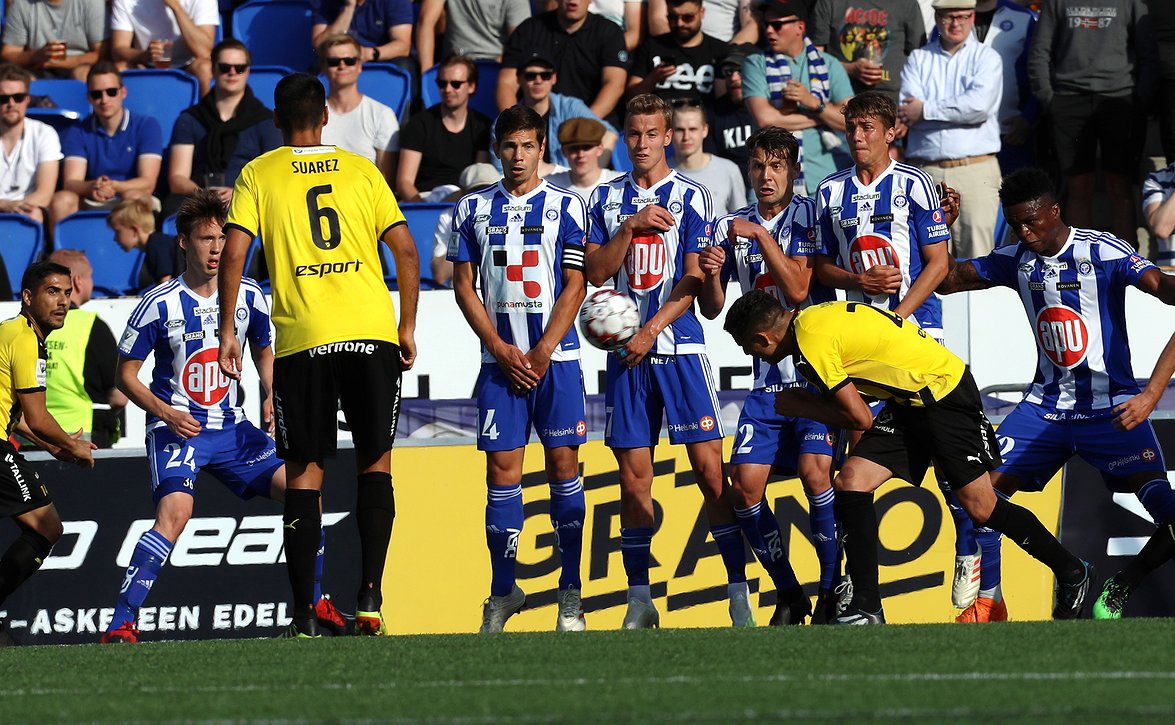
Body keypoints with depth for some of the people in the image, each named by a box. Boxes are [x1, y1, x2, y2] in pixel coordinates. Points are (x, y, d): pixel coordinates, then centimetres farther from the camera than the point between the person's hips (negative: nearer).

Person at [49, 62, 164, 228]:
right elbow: (70, 183, -6)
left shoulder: (146, 126, 3)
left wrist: (113, 186, -29)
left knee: (134, 197, -35)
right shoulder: (78, 132, 8)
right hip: (89, 207, 1)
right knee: (62, 200, -28)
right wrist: (92, 187, -31)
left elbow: (147, 184, -9)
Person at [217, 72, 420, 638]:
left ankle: (303, 612, -1)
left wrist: (227, 330, 2)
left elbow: (233, 255, -4)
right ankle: (369, 594, -3)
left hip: (302, 340, -1)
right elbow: (406, 252, 7)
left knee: (304, 473, 5)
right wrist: (407, 327, 14)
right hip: (373, 332, 1)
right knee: (375, 464, 11)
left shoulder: (259, 174, 6)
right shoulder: (360, 170, 11)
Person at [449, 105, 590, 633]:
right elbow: (464, 288, 8)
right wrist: (502, 350, -3)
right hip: (500, 359, 2)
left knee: (563, 463, -2)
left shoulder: (566, 207, 3)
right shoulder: (474, 209, 9)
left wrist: (542, 352, -9)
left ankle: (570, 591, 2)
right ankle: (503, 590, 6)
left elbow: (574, 286, -1)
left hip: (556, 357, -2)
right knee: (502, 468, -1)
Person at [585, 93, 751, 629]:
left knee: (709, 468, -9)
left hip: (679, 348, -3)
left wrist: (651, 331, -11)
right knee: (633, 477, 3)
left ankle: (739, 591, -7)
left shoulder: (691, 197, 2)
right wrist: (631, 227, -9)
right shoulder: (606, 198, 12)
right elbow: (596, 272, 5)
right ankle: (639, 600, 9)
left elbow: (693, 281, -3)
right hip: (625, 350, 3)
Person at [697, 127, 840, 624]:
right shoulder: (731, 227, 10)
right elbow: (712, 309, 9)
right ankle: (789, 595, 8)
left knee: (815, 472, -22)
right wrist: (710, 275, -11)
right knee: (745, 486, -7)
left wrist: (762, 235, -16)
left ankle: (832, 592, -7)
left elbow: (798, 290, -13)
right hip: (767, 379, 5)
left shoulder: (806, 215, -3)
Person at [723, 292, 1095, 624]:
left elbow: (860, 418, -19)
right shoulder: (813, 318, 6)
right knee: (850, 483, -4)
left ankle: (1073, 574, 17)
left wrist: (802, 406, -6)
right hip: (909, 401, 9)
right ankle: (866, 608, -2)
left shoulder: (812, 341, -23)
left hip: (945, 395, -9)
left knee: (981, 507, -3)